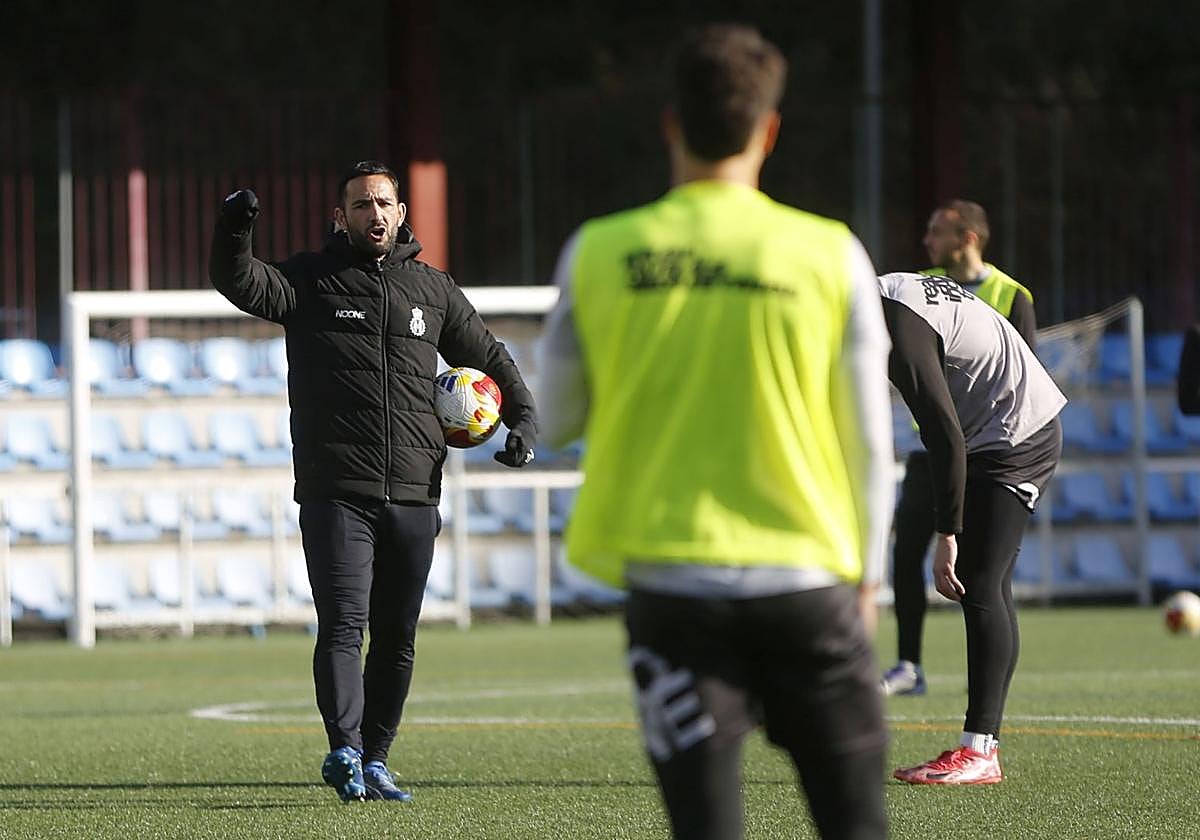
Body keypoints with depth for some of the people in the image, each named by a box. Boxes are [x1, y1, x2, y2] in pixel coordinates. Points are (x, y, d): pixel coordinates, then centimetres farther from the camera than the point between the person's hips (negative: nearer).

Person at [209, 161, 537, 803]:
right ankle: (344, 751, -24)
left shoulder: (433, 290, 15)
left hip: (414, 497, 4)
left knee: (397, 638, 6)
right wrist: (233, 235, -31)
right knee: (343, 623, -16)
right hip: (335, 495, -4)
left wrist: (522, 419, 10)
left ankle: (374, 761, 12)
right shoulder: (311, 281, 5)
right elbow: (241, 284, -12)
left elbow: (489, 358, 24)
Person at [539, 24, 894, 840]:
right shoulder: (830, 255, -3)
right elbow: (868, 444, 2)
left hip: (669, 580, 1)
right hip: (808, 580, 0)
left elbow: (556, 421, 9)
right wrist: (865, 575, 14)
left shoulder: (598, 254, -1)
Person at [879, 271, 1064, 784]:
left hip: (1012, 442, -10)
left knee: (979, 587, -12)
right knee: (990, 589, 9)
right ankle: (985, 745, 10)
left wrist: (947, 535, -23)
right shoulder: (894, 293, 9)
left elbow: (945, 436, -26)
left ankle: (978, 752, -13)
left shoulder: (898, 329, -23)